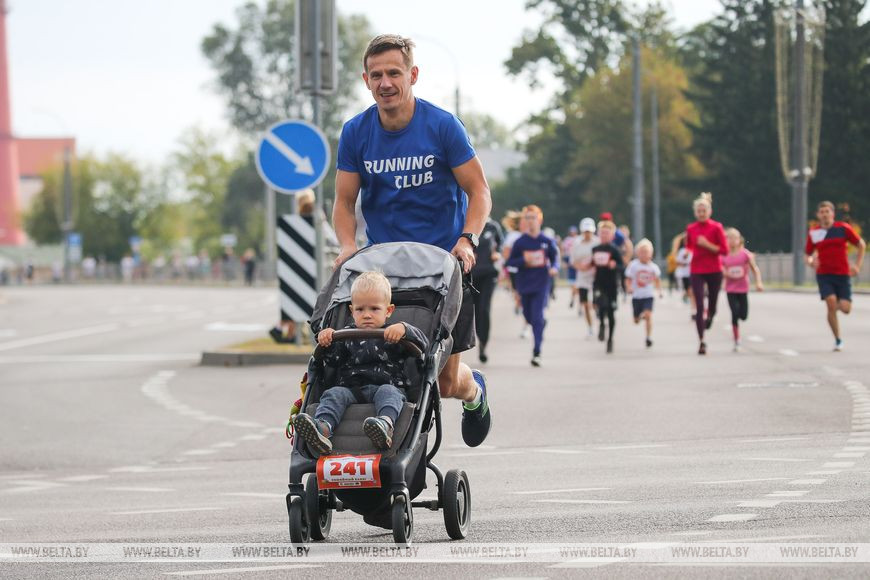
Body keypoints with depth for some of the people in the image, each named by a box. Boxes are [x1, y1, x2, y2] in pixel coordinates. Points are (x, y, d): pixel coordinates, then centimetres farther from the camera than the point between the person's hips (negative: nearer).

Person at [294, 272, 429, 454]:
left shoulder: (394, 335, 15)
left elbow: (422, 343, 2)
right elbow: (333, 360, 12)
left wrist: (404, 329, -17)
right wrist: (326, 340, -7)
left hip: (386, 385, -2)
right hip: (351, 388, 3)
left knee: (388, 392, -35)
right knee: (334, 394, -26)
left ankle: (386, 423, -69)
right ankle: (322, 427, -56)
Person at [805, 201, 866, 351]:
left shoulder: (843, 228, -4)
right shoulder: (813, 233, 1)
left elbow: (861, 244, 5)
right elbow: (808, 255, 13)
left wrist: (857, 265, -4)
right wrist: (810, 262, -11)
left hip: (843, 275, 0)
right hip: (824, 275, 0)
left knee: (845, 309, -8)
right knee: (831, 304, -19)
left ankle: (840, 303, 32)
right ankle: (837, 340, -6)